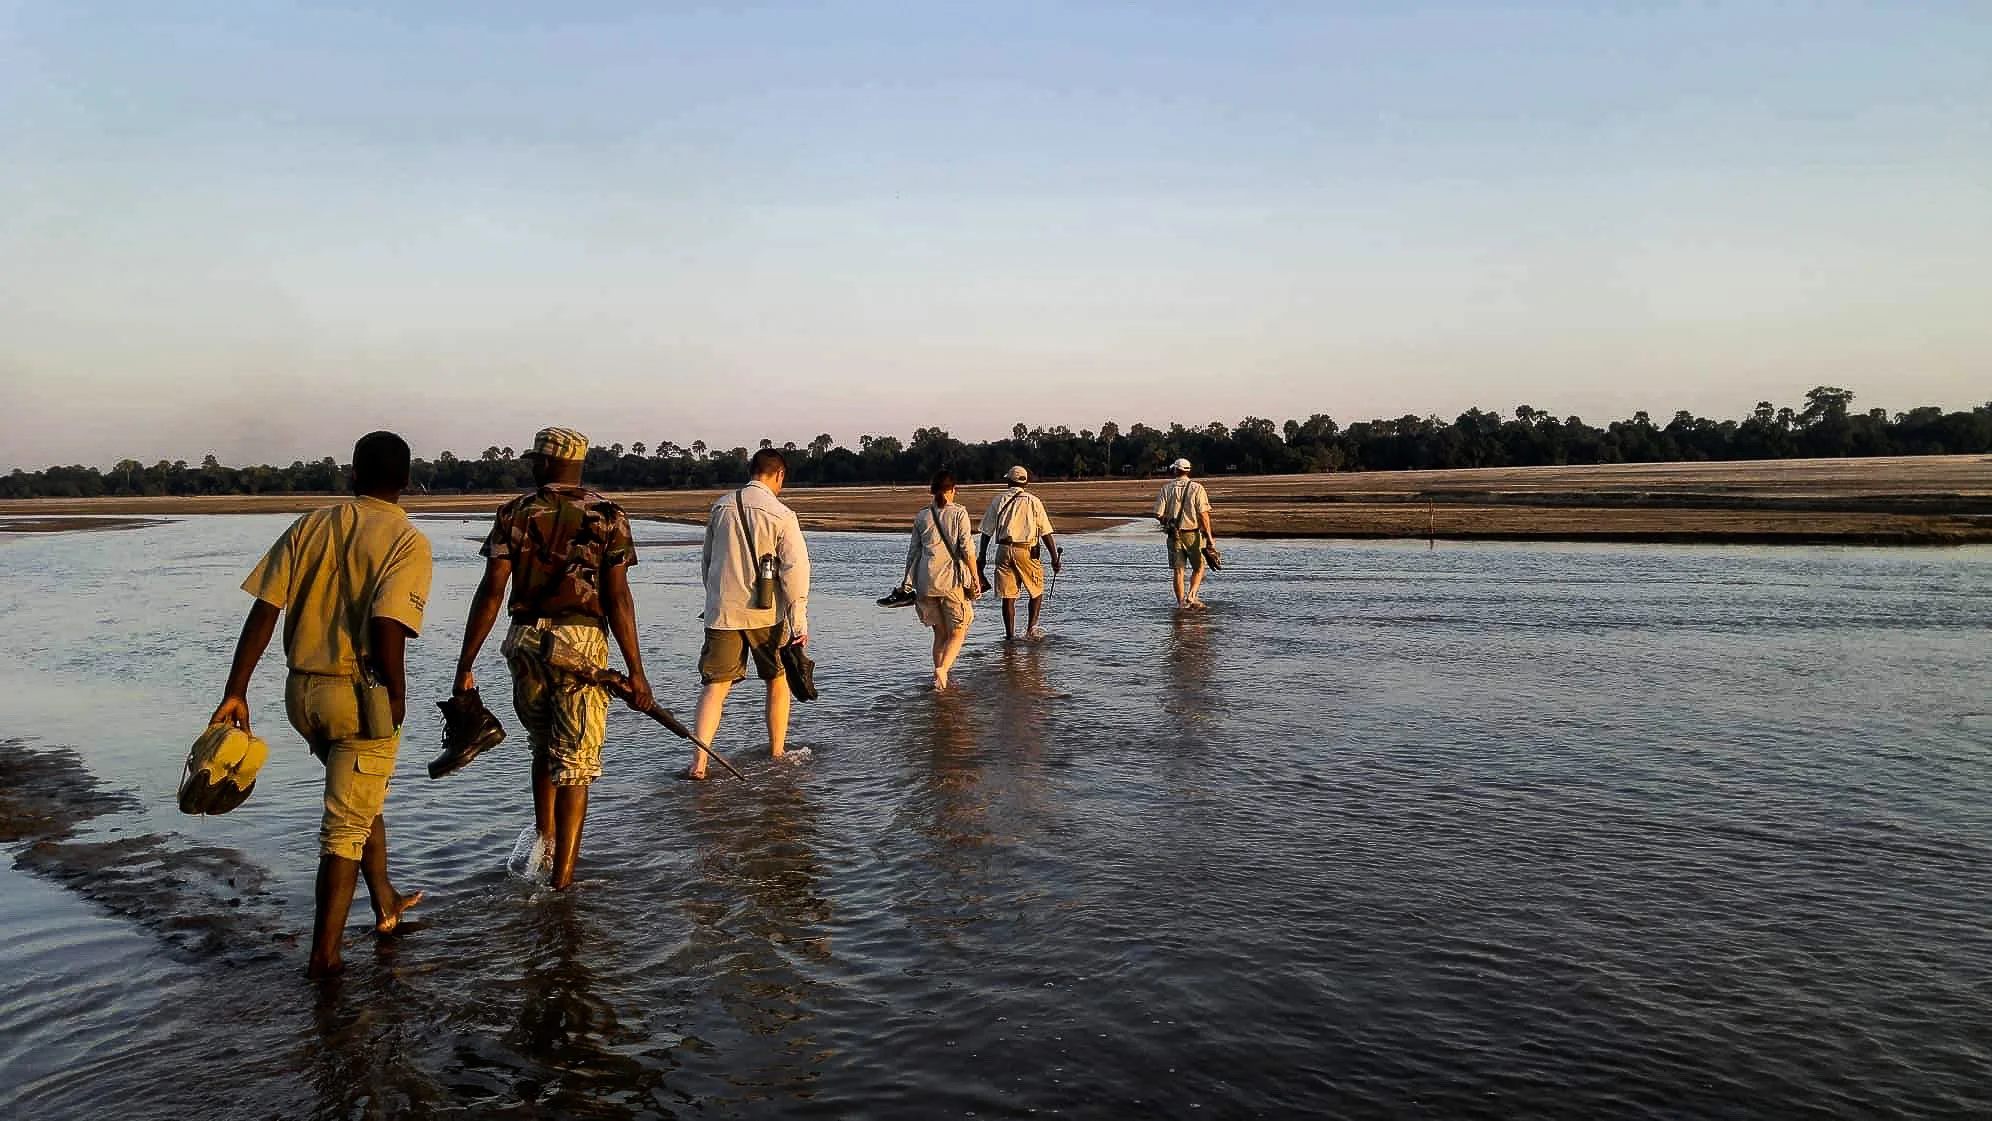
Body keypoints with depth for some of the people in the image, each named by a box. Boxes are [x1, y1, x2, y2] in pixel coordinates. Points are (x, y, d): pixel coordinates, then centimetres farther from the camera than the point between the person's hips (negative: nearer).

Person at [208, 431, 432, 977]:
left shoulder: (311, 526, 4)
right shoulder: (408, 541, -11)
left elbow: (264, 610, -1)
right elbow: (386, 625, -24)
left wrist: (236, 691, 1)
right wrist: (397, 694, -10)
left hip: (302, 691, 6)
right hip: (363, 695, -6)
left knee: (361, 793, 26)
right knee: (347, 824, 6)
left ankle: (385, 901, 40)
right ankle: (324, 955, 12)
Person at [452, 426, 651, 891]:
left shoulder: (514, 514, 2)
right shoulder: (608, 516, -1)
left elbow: (491, 592, -4)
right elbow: (618, 598, -7)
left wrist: (465, 664, 0)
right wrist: (635, 671, -5)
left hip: (526, 639, 2)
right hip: (581, 642, -2)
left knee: (543, 746, 25)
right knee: (575, 759, 5)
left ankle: (543, 838, 23)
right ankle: (562, 871, 6)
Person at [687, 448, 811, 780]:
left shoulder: (721, 507, 6)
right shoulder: (781, 515, -9)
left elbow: (706, 560, 15)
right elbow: (795, 570, -12)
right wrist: (799, 621, -7)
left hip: (721, 612, 3)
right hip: (765, 614, -3)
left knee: (714, 686, 5)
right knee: (777, 681, 16)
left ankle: (698, 762, -7)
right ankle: (777, 754, 25)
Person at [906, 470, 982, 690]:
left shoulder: (921, 516, 9)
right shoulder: (959, 513, -1)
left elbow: (913, 551, 10)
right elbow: (966, 549, -7)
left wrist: (910, 581, 17)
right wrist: (976, 578, -1)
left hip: (926, 579, 4)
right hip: (952, 578, -4)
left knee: (940, 633, 15)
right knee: (957, 633, 4)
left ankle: (940, 678, 13)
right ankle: (942, 669, -19)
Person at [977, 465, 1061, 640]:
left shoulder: (998, 500, 7)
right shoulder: (1033, 501, 1)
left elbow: (986, 531, 6)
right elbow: (1046, 533, -1)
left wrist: (981, 557, 12)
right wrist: (1055, 559, 2)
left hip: (1004, 550, 2)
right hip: (1026, 551, -2)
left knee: (1008, 596, 6)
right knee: (1037, 591, 15)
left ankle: (1010, 635, 8)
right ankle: (1031, 628, 5)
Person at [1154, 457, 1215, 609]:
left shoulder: (1166, 488, 0)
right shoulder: (1196, 488, -6)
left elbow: (1158, 514, -4)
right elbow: (1203, 513, -12)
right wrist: (1209, 536, -9)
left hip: (1174, 535, 2)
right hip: (1193, 534, -2)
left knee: (1178, 571, 8)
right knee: (1198, 568, 12)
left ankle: (1181, 603, 8)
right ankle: (1191, 596, -5)